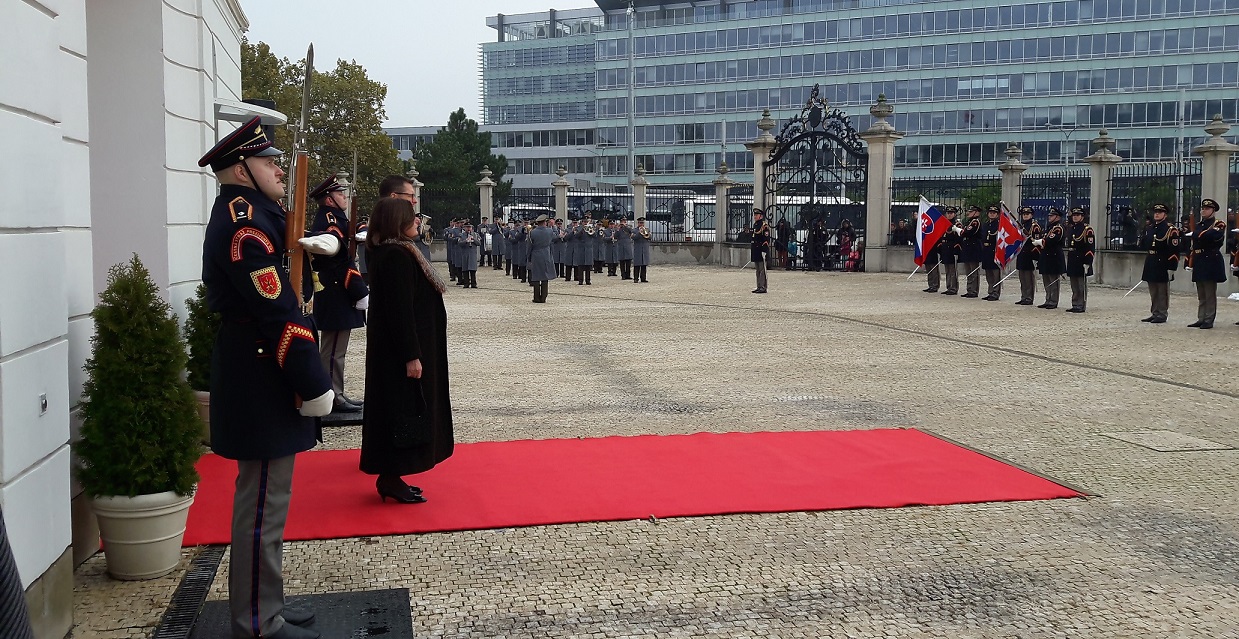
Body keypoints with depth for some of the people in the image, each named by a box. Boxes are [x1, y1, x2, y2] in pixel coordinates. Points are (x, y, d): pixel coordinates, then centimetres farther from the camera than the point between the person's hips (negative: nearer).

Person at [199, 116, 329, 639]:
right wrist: (315, 384, -20)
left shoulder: (246, 214, 16)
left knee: (264, 498, 17)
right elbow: (277, 313, -22)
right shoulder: (246, 221, -17)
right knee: (263, 503, -3)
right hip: (262, 382, -11)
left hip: (255, 376, 11)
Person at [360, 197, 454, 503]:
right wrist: (411, 356, -23)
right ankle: (391, 479, 5)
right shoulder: (396, 257, -19)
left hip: (397, 349, 10)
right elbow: (400, 310, -23)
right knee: (403, 409, -3)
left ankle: (390, 476, 22)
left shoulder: (396, 252, 12)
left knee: (399, 409, 14)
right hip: (402, 350, -10)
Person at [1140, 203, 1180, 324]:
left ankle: (1162, 315, 5)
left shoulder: (1171, 230, -8)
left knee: (1162, 292, 0)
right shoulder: (1148, 228, 13)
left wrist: (1171, 267, -18)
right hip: (1150, 263, 7)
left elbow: (1174, 250, -13)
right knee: (1153, 291, 12)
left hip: (1163, 265, -7)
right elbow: (1143, 245, 23)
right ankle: (1154, 313, 19)